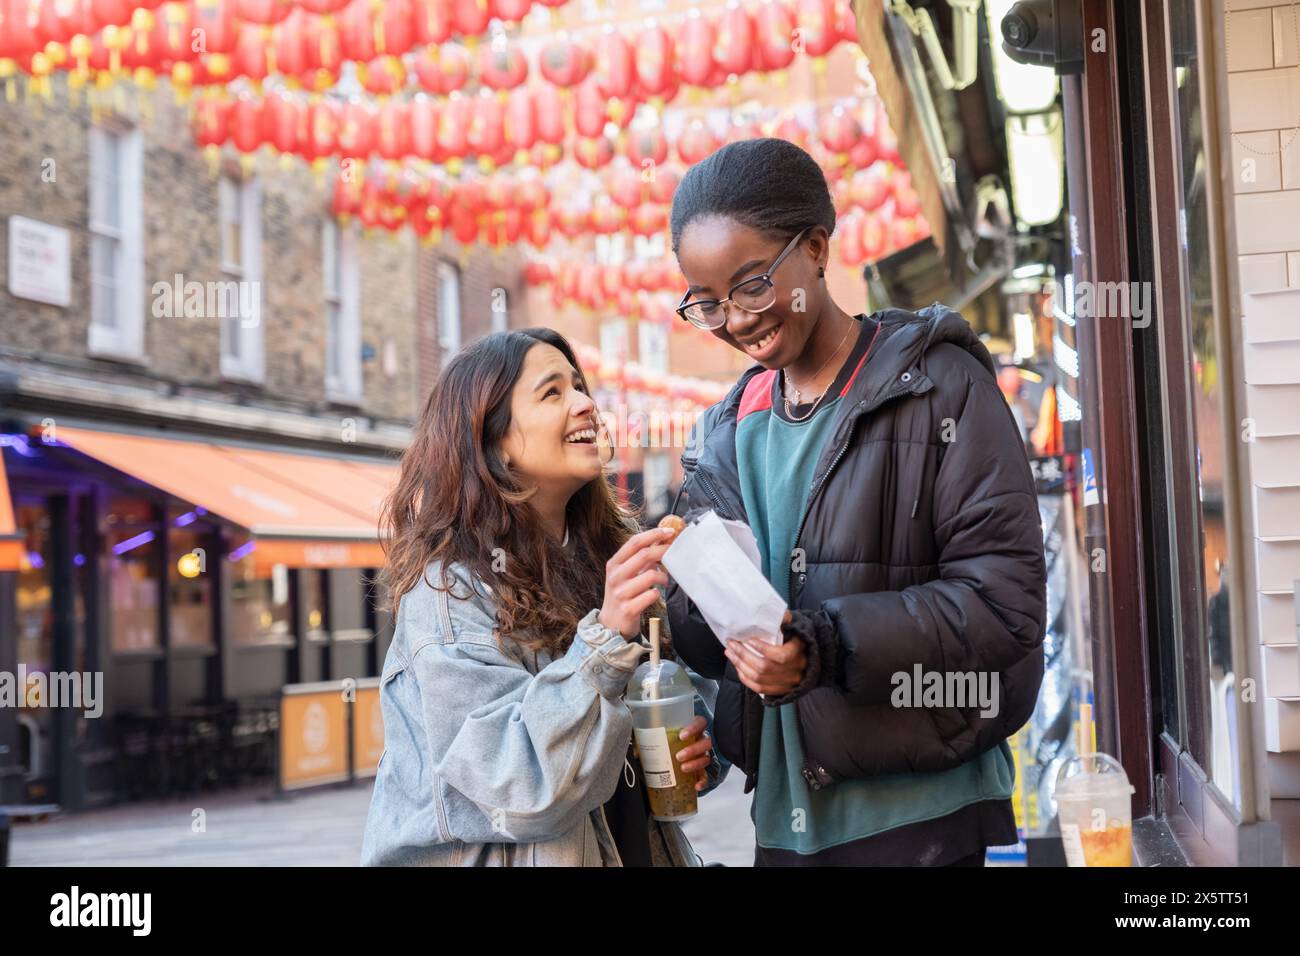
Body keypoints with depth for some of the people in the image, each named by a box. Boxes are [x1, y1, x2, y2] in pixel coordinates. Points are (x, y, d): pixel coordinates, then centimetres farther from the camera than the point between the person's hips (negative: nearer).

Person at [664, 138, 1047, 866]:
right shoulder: (727, 431, 11)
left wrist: (827, 646, -25)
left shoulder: (939, 385, -7)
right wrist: (696, 602, -11)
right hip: (782, 812, 5)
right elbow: (706, 641, 13)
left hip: (914, 812, -5)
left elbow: (1004, 596, -14)